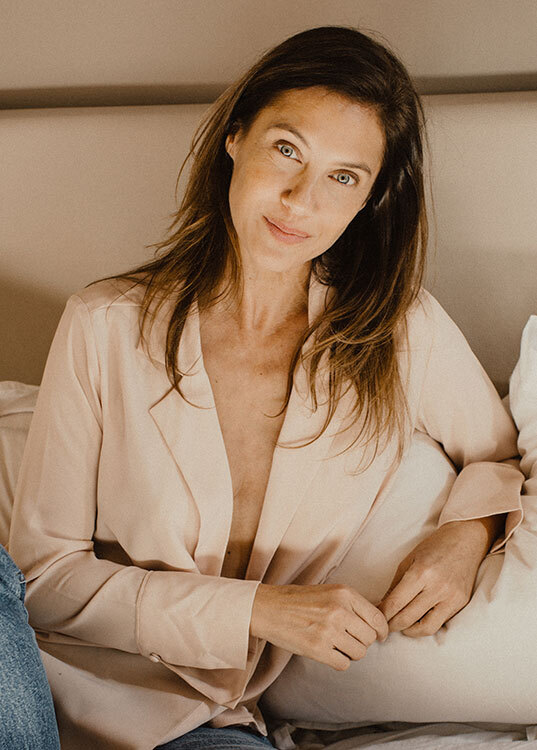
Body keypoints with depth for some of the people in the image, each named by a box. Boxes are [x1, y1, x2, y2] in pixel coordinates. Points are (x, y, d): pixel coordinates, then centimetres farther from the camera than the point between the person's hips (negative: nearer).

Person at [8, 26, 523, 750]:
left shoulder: (406, 334, 0)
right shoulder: (106, 326, -4)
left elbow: (506, 456, 18)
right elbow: (45, 576, -5)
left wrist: (471, 527, -6)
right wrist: (258, 609, -14)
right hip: (58, 681, 0)